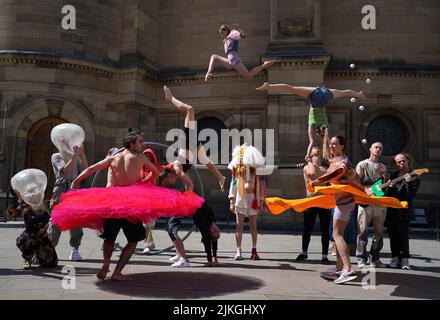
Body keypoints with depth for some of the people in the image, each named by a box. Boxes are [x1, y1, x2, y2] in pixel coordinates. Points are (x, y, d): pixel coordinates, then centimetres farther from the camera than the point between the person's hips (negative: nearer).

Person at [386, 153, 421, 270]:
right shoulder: (394, 174, 13)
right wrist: (390, 186, 2)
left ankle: (405, 259, 7)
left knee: (403, 234, -5)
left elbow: (411, 195, -16)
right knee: (392, 233, 8)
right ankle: (396, 257, 17)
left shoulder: (414, 177, -5)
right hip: (391, 209, 6)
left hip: (403, 210, -6)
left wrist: (408, 182, -29)